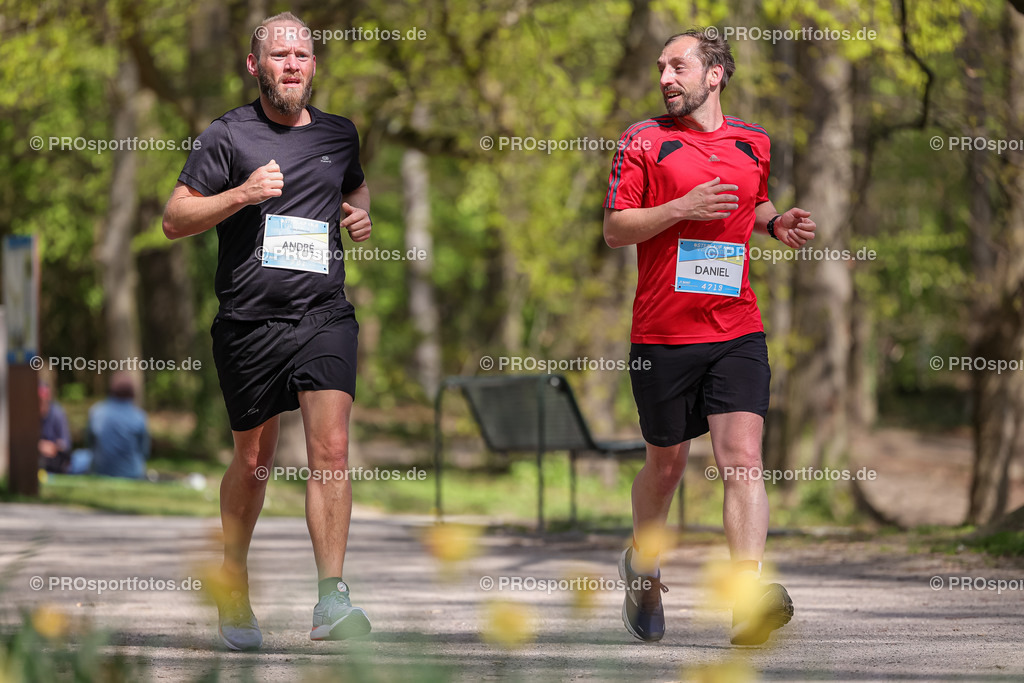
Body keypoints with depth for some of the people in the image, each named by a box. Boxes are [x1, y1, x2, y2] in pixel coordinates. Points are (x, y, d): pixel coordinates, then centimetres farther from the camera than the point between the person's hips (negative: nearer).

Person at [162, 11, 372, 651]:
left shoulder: (339, 133, 12)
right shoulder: (229, 135, 0)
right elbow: (174, 219, -2)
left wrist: (360, 212, 11)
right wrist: (241, 195, -16)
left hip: (325, 315, 2)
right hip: (250, 322, -2)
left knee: (331, 449, -16)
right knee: (254, 463, 9)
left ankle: (332, 599, -20)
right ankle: (234, 584, 32)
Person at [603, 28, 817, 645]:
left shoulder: (753, 143, 11)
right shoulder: (644, 141, 1)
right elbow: (614, 229, -2)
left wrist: (777, 223, 7)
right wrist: (681, 208, -16)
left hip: (737, 329, 1)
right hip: (662, 333, -1)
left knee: (742, 456, -14)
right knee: (667, 461, 10)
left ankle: (751, 601, -22)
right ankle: (643, 567, 37)